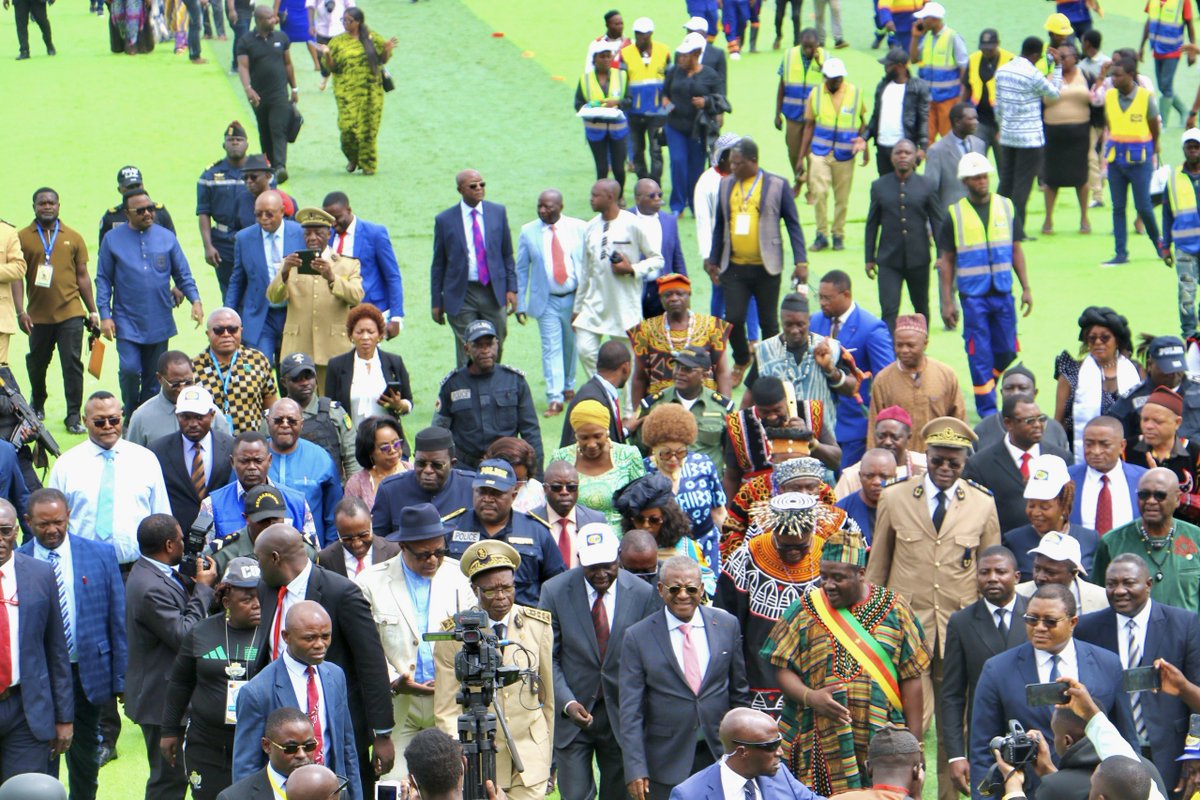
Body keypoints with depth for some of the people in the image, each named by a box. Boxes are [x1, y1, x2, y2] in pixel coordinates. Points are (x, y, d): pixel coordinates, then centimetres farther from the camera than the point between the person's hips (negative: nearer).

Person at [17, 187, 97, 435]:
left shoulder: (73, 238, 7)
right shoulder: (23, 238, 2)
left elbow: (82, 276, 10)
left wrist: (92, 312, 8)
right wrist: (20, 311, -8)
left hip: (70, 313, 0)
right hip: (38, 316, 0)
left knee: (72, 365, -7)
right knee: (36, 364, 15)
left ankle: (74, 416, -1)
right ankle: (37, 403, 40)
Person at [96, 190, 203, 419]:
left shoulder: (166, 237, 6)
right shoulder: (113, 240, 2)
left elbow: (182, 274, 9)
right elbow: (103, 279, 3)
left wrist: (194, 299, -7)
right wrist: (105, 314, -5)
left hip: (159, 322, 2)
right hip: (127, 322, -2)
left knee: (154, 377, 7)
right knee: (130, 370, -14)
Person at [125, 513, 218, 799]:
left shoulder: (154, 573, 8)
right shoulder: (151, 588, -26)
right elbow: (184, 636, -25)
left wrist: (194, 584, -2)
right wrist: (203, 588, -17)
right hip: (162, 699, -11)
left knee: (172, 775, 20)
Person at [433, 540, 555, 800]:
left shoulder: (539, 625, 3)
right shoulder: (454, 634, -4)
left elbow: (547, 698, 12)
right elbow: (447, 710, -3)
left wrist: (547, 758, 16)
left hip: (530, 758, 2)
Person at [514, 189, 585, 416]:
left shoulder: (579, 228, -2)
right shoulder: (528, 232, -2)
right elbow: (521, 269, 3)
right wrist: (519, 303, -1)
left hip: (575, 298, 1)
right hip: (547, 301, -1)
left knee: (571, 345, 13)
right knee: (551, 348, -7)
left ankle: (568, 387, 34)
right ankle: (555, 399, -8)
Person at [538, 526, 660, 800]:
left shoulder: (643, 595, -6)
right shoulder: (555, 591, -6)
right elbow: (547, 658, -3)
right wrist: (567, 702, -17)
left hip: (621, 714, 1)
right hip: (571, 713, -1)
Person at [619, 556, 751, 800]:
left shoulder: (727, 626, 4)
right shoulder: (638, 637, -3)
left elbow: (739, 694, 11)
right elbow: (631, 711, -5)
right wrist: (635, 769, -11)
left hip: (720, 755, 2)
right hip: (667, 760, -2)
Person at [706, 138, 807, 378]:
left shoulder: (777, 185, -3)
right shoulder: (726, 184, 6)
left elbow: (793, 224, 0)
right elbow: (719, 225, 14)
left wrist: (801, 261, -7)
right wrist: (713, 260, 14)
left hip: (766, 268, -2)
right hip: (734, 267, 2)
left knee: (768, 322, 6)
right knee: (733, 319, -2)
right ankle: (741, 361, 23)